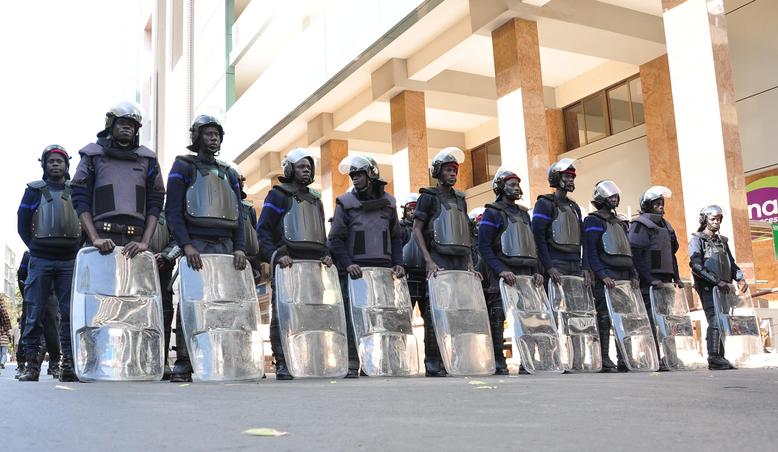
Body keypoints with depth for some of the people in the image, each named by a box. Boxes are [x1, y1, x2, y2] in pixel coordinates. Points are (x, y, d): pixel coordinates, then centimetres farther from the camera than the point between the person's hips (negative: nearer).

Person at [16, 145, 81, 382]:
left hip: (70, 261, 1)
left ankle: (68, 363, 1)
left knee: (70, 312, -2)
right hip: (40, 261, 0)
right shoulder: (34, 191, 9)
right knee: (34, 313, -2)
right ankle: (32, 364, 4)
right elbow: (22, 224, 11)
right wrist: (36, 248, 8)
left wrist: (78, 249, 6)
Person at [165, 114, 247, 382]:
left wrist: (240, 247, 2)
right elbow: (173, 210, -2)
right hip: (196, 244, -4)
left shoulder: (229, 173, 21)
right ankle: (182, 363, -6)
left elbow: (238, 214, 17)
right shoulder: (183, 167, 7)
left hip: (225, 246, 4)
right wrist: (186, 245, -15)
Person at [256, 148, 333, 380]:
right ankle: (282, 364, -4)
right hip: (287, 265, -6)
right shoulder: (278, 194, 5)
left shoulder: (315, 199, 24)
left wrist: (326, 255, 9)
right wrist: (276, 255, -15)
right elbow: (263, 230, -2)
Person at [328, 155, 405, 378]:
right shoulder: (345, 202, 4)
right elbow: (335, 239, 0)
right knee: (353, 317, -7)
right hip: (355, 271, -3)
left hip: (383, 269, 3)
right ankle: (352, 365, -2)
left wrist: (398, 263, 4)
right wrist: (347, 264, -14)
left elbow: (396, 237, 17)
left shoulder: (388, 202, 13)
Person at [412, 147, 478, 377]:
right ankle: (433, 363, -7)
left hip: (461, 262, 6)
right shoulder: (428, 196, 4)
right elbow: (417, 230, -2)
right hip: (439, 260, -6)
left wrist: (470, 263, 11)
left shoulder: (460, 199, 21)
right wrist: (429, 261, -13)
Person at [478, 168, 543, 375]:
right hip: (502, 275, -7)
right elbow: (484, 246, -9)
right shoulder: (492, 213, -1)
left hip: (525, 273, 7)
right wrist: (501, 270, -20)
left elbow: (532, 246, 23)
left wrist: (536, 271, 9)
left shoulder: (523, 213, 20)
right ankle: (498, 362, -5)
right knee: (497, 317, -9)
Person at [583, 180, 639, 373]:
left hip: (623, 277, 8)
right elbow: (590, 251, -11)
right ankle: (604, 361, -8)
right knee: (605, 319, -9)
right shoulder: (593, 221, -1)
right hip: (605, 279, -8)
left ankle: (624, 360, 9)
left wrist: (633, 275, 11)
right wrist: (603, 276, -20)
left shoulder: (619, 223, 23)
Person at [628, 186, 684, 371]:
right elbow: (636, 256, -13)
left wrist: (676, 277, 18)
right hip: (649, 283, -8)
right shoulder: (640, 225, -4)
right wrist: (651, 279, -19)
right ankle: (656, 359, -10)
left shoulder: (665, 226, 22)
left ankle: (662, 357, 8)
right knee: (652, 321, -10)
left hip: (665, 281, 8)